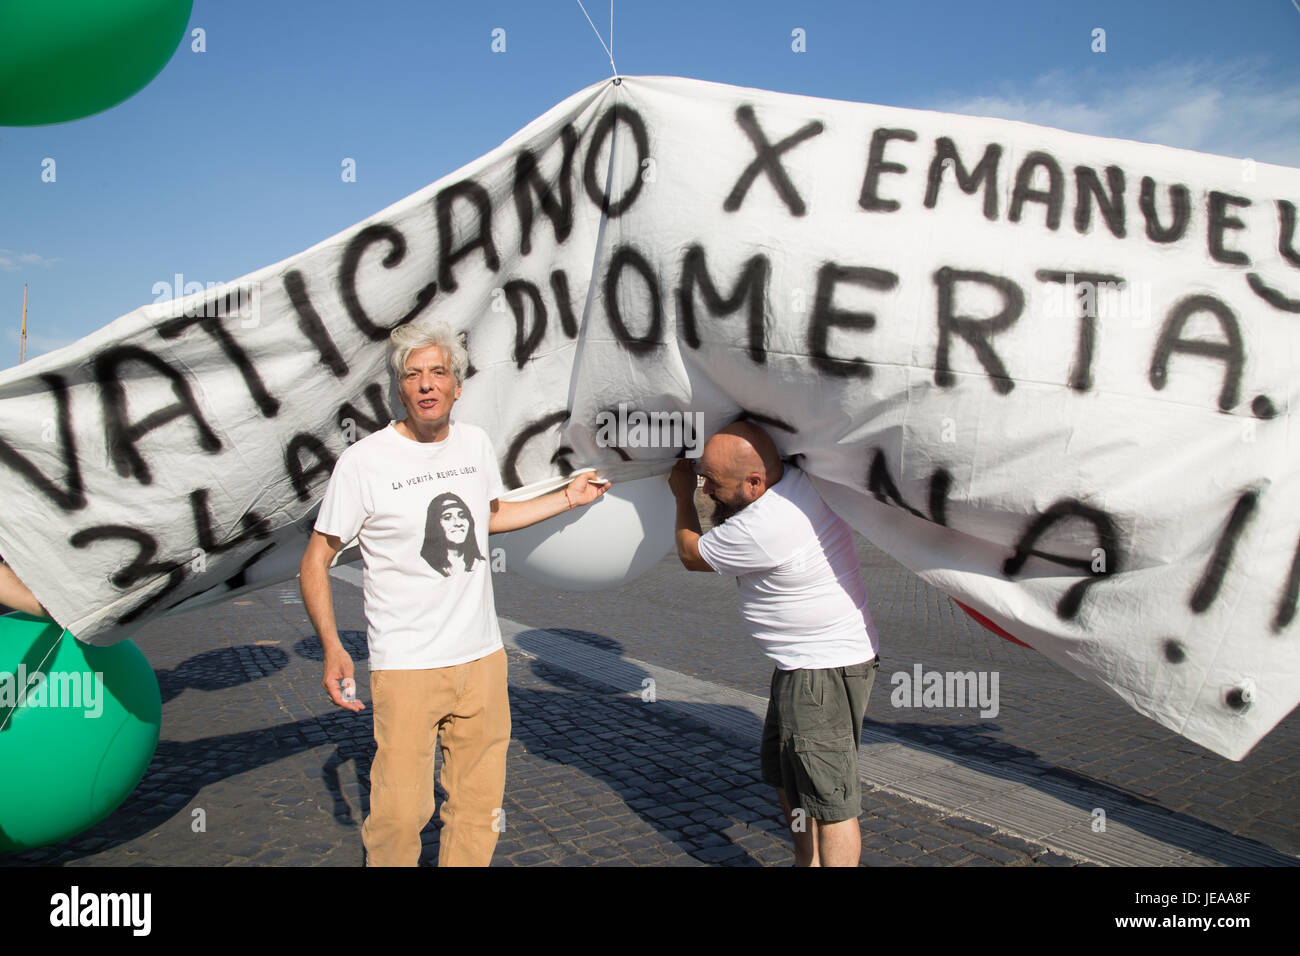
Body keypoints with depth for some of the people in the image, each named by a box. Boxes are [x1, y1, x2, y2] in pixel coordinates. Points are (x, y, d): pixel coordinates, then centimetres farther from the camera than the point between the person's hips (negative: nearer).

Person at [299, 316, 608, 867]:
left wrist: (568, 498, 19)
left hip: (483, 656, 5)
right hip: (405, 664, -5)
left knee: (479, 805, 13)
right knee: (400, 812, -5)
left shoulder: (475, 443, 5)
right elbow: (315, 560, -5)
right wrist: (331, 647, -15)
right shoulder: (363, 461, -11)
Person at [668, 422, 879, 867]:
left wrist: (683, 495, 6)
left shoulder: (759, 530, -30)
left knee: (829, 800, -2)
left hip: (825, 672, -11)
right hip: (802, 664, 11)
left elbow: (691, 554, -8)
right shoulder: (803, 478, -3)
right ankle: (807, 862, 35)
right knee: (787, 778, 22)